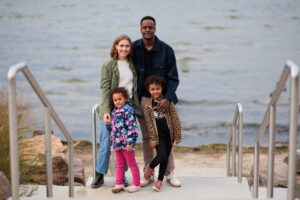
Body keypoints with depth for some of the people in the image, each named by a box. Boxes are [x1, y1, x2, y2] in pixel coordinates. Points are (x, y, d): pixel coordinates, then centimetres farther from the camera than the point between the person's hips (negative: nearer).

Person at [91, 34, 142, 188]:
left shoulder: (133, 65, 11)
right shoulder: (108, 64, 0)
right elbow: (105, 89, -7)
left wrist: (137, 107, 8)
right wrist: (106, 111, -16)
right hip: (112, 108, -3)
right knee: (106, 144, -2)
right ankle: (99, 176, 10)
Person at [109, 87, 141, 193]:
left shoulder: (128, 111, -15)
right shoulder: (114, 112, 12)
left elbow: (132, 128, -18)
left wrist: (130, 143, -21)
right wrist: (113, 141, 22)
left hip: (126, 143, -8)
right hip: (117, 143, 8)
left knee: (131, 163, 3)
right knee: (119, 164, 14)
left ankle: (136, 185, 12)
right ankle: (119, 184, 21)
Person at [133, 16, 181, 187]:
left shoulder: (166, 50, -3)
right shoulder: (134, 48, 2)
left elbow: (174, 78, -4)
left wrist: (167, 98, -17)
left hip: (162, 98, -1)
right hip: (143, 99, 2)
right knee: (147, 137, 7)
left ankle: (170, 174, 9)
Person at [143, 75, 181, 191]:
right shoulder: (148, 105, -1)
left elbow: (175, 119, 0)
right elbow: (149, 124, -1)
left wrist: (177, 136, -2)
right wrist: (152, 139, -5)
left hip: (169, 134, 2)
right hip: (158, 135, -2)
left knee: (166, 158, 5)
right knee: (161, 157, -13)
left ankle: (160, 180, 17)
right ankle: (150, 167, 17)